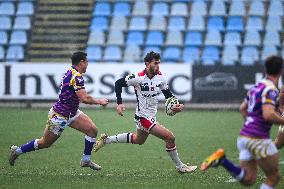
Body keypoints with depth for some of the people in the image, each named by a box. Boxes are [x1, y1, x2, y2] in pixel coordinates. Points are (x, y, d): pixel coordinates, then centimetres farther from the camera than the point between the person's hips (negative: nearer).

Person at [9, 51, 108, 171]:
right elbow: (84, 98, -31)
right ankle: (17, 151, 24)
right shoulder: (76, 77, -25)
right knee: (45, 143, 6)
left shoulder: (71, 72, 5)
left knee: (92, 130, -3)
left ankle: (86, 160, 7)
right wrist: (99, 101, -16)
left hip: (71, 113, 9)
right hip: (60, 116, -9)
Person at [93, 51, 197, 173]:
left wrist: (177, 105, -12)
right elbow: (118, 83, -12)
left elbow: (168, 94, 7)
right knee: (170, 137, -13)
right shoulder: (139, 78, -21)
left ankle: (106, 140, 40)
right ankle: (180, 167, 3)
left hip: (151, 116, 9)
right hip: (143, 117, -9)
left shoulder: (160, 77, -2)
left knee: (138, 140, 30)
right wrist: (119, 103, -20)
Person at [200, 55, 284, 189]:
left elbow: (243, 108, 27)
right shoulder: (270, 90, -14)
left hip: (244, 136, 8)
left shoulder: (257, 86, 14)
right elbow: (268, 115, -27)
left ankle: (221, 160, -7)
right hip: (258, 139, -8)